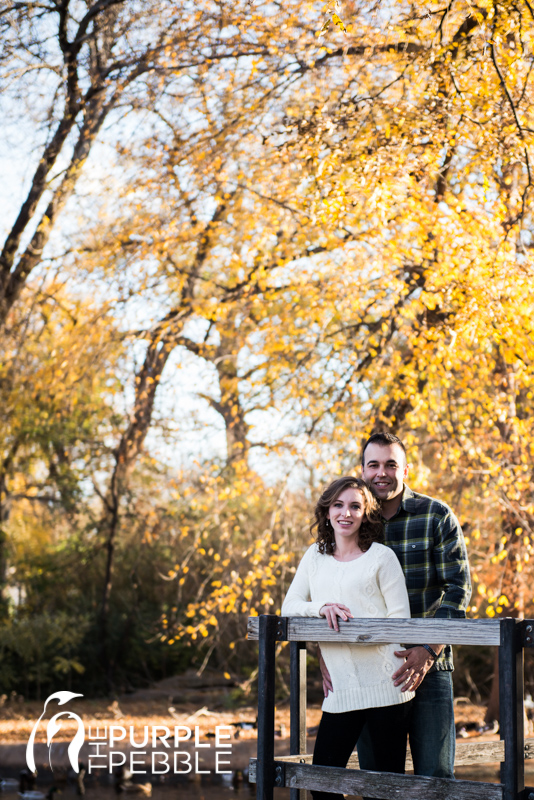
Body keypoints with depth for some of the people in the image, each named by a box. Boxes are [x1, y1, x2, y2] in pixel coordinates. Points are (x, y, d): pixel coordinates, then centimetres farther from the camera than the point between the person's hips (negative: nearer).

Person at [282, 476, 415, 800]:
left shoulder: (381, 557, 1)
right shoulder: (315, 556, 15)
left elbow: (400, 619, -2)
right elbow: (289, 606, 12)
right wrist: (320, 607, -8)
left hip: (385, 686, -4)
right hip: (341, 690, 4)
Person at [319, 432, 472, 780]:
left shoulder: (437, 517, -2)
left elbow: (458, 588, -6)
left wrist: (428, 651, -17)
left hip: (428, 664, -3)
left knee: (435, 774, -4)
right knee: (374, 775, 9)